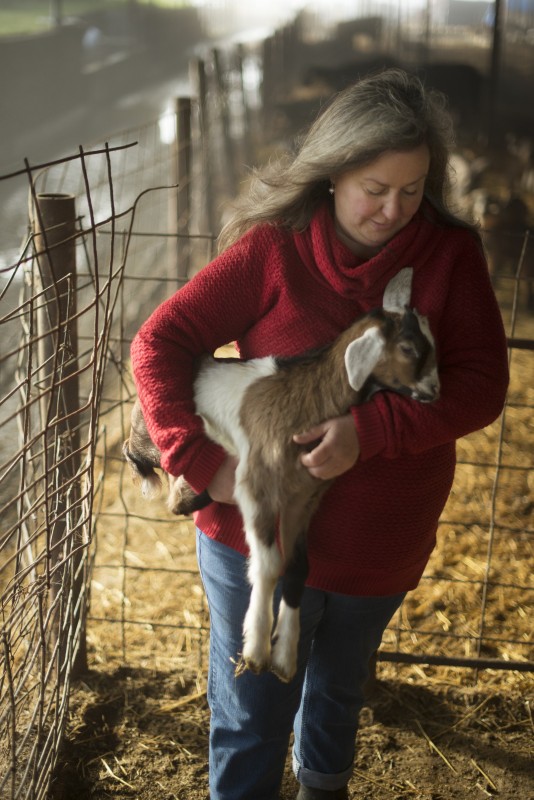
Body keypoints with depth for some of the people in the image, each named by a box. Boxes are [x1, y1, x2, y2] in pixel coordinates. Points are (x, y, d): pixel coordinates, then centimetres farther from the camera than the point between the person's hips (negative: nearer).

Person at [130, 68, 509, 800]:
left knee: (341, 682, 31)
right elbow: (159, 343, -13)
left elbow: (482, 386, -16)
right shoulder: (271, 248, -15)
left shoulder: (451, 255, -10)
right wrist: (199, 458, -24)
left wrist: (370, 429, -31)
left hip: (381, 547, 3)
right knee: (251, 714, 14)